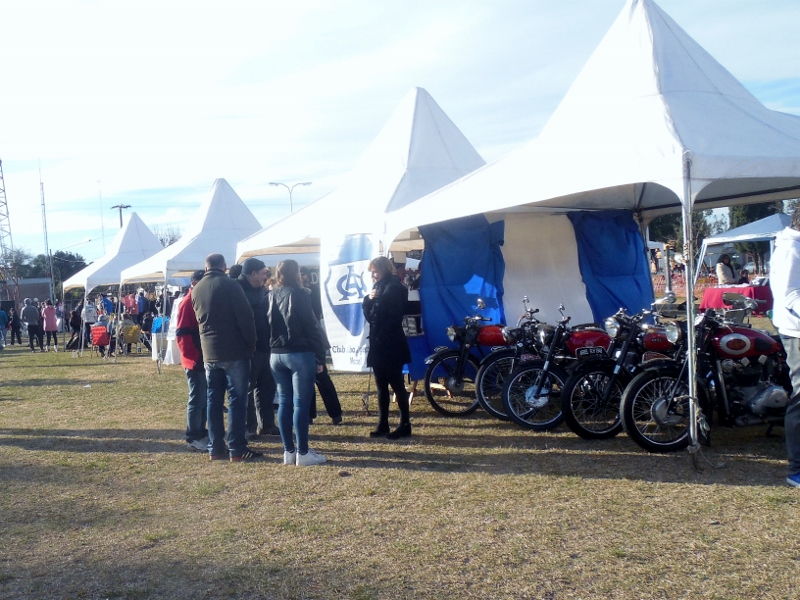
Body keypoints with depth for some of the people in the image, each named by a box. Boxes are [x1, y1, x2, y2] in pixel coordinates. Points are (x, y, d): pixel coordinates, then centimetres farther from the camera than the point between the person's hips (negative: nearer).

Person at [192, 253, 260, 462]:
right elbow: (245, 317, -12)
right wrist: (251, 344, -3)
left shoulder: (196, 289, 10)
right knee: (237, 399, -2)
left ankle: (215, 448, 14)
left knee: (214, 400, 10)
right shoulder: (230, 285, -10)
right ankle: (236, 449, -2)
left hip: (209, 353, 6)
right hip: (234, 352, -6)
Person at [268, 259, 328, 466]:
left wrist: (274, 348, 11)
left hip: (276, 355, 6)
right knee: (301, 403, -3)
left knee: (284, 402, 10)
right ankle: (302, 453, 0)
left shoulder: (271, 296, 10)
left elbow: (266, 325, 9)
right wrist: (320, 356, -5)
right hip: (299, 354, -6)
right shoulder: (299, 294, -7)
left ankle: (288, 451, 14)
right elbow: (311, 327, -9)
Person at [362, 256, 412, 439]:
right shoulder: (379, 287, 15)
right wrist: (369, 299, -5)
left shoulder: (395, 287, -11)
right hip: (378, 344, 8)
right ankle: (383, 424, 18)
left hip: (391, 346, -8)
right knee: (381, 386, 11)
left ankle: (405, 425, 6)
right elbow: (369, 313, 10)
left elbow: (392, 316, -20)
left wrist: (376, 299, -10)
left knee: (397, 385, -2)